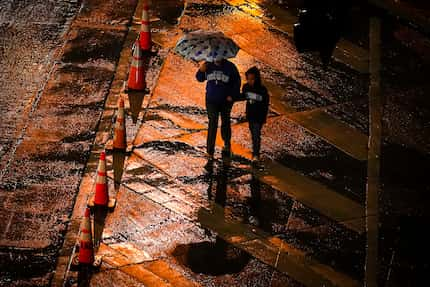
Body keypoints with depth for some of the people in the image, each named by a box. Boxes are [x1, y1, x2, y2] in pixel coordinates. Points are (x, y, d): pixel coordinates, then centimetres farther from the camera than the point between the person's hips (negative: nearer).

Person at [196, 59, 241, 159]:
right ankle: (210, 151, -7)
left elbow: (237, 82, 0)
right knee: (212, 124, -7)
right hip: (211, 100, 0)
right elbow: (200, 79, 9)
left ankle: (227, 144, 43)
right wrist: (201, 71, -13)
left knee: (225, 123, 18)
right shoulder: (208, 65, -2)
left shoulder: (230, 67, -7)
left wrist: (232, 96, -8)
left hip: (226, 101, 0)